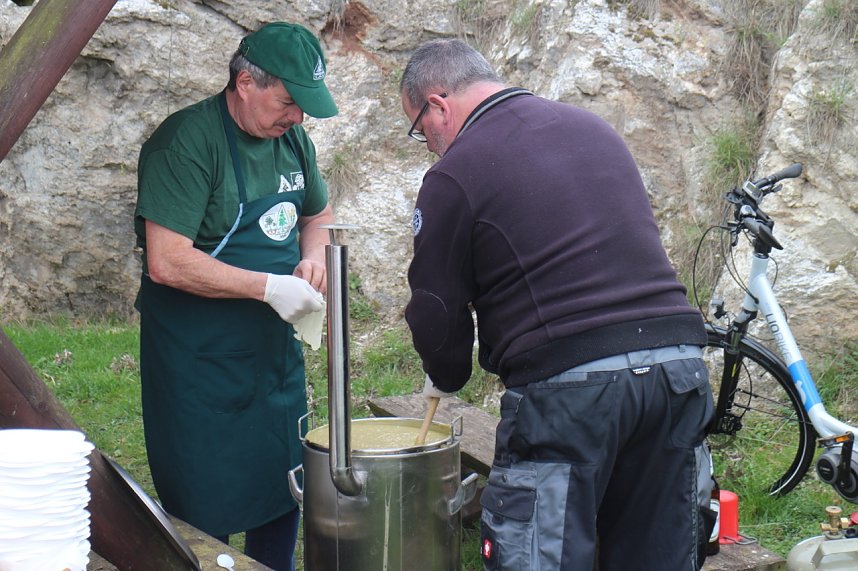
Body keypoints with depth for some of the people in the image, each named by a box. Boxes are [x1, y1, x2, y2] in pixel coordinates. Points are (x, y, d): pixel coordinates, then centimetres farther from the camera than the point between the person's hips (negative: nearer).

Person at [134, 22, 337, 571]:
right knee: (207, 514, 3)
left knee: (284, 501, 17)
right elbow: (167, 262, -25)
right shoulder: (187, 140, -18)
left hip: (275, 350, 7)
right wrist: (268, 286, -24)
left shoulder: (292, 139, 6)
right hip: (200, 363, -7)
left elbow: (318, 213, 23)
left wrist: (313, 253, 1)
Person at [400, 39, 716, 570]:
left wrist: (446, 379, 23)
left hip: (569, 385, -7)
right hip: (679, 362, 7)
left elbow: (436, 311, 2)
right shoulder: (594, 127, 18)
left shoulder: (455, 171, -2)